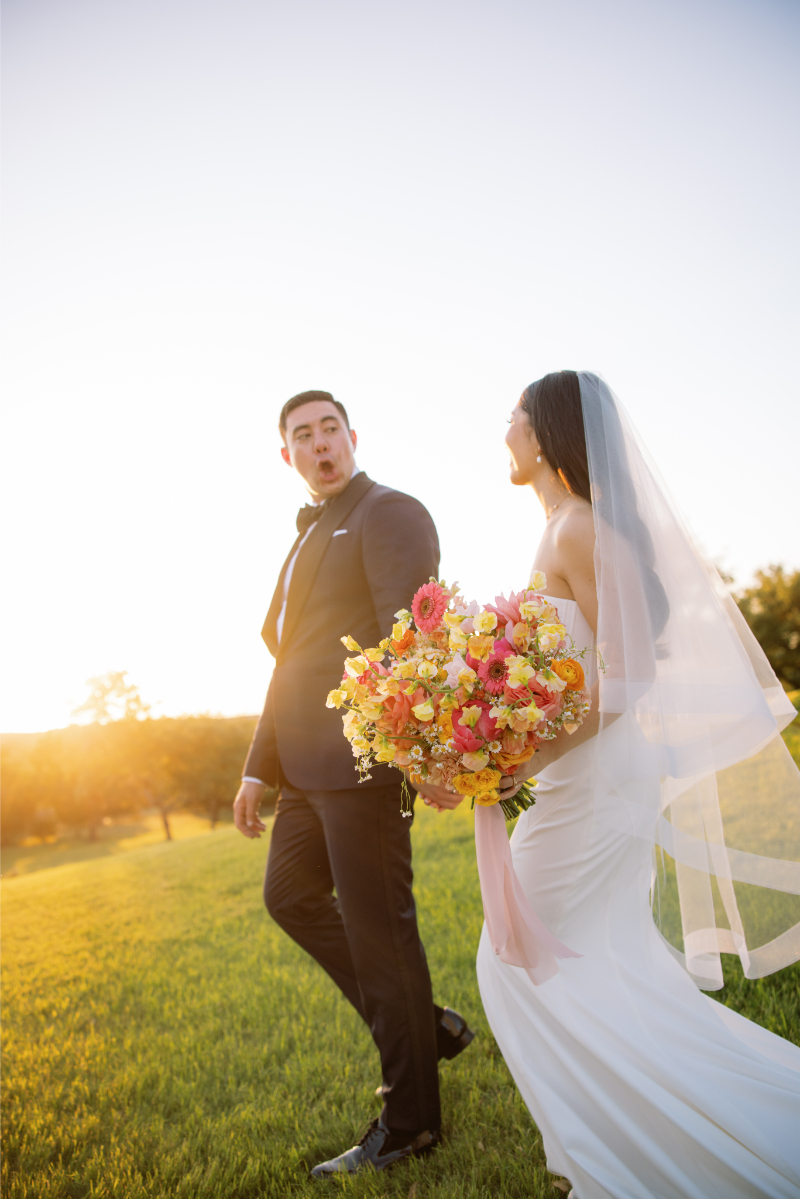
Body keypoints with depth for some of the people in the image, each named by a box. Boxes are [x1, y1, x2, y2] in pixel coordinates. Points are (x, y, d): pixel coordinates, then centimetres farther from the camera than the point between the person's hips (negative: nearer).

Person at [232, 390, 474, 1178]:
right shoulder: (308, 539, 23)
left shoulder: (389, 513, -5)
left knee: (375, 925, -2)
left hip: (366, 755, -10)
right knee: (289, 896, 17)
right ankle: (424, 1023, 27)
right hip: (310, 764, 10)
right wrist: (260, 766, 20)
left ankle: (409, 1122, 14)